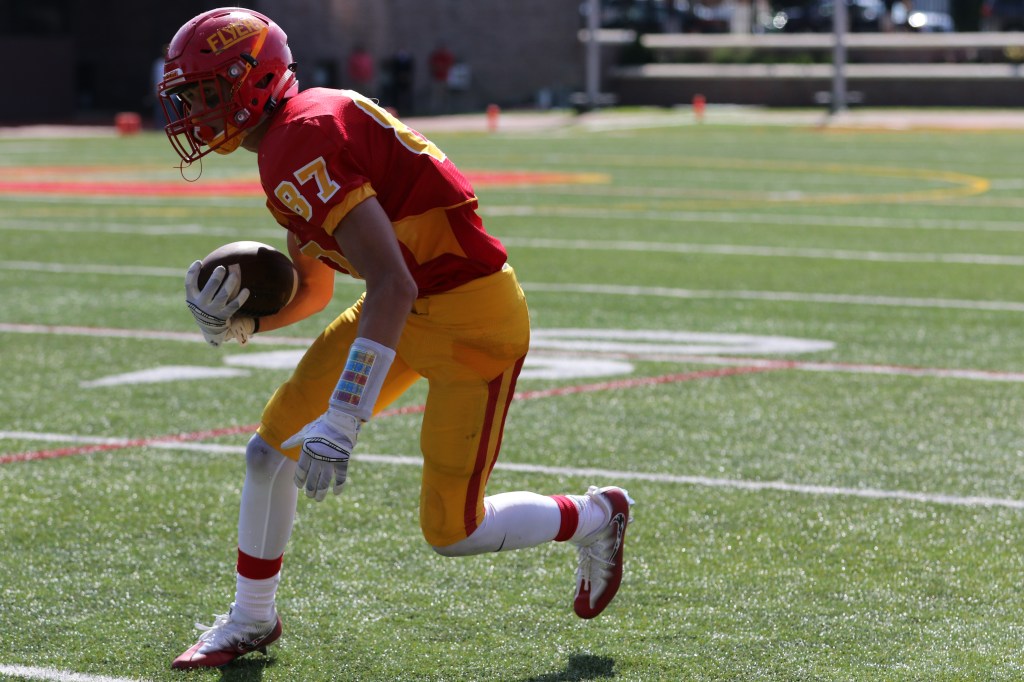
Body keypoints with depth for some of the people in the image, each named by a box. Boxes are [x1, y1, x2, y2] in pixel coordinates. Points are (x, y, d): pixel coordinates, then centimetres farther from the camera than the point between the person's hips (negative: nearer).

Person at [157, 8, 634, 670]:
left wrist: (342, 422, -33)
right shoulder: (290, 142, 9)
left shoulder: (300, 147, -24)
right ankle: (252, 620, 24)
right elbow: (314, 290, 19)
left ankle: (595, 518, 23)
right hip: (410, 308, 10)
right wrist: (241, 322, -2)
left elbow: (392, 286, -31)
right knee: (273, 447, 7)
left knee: (450, 530, -3)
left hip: (471, 316, -10)